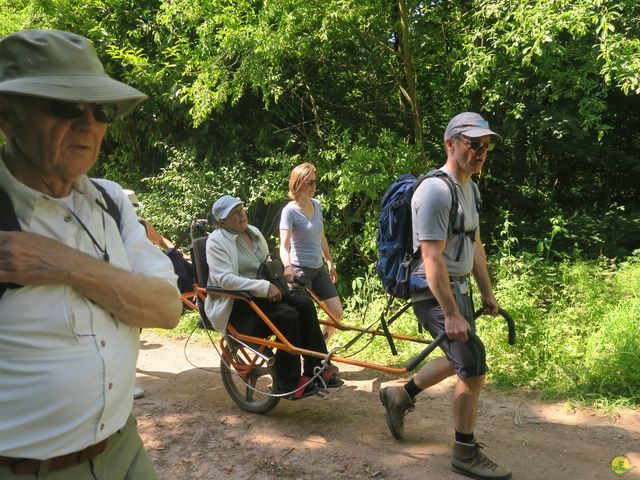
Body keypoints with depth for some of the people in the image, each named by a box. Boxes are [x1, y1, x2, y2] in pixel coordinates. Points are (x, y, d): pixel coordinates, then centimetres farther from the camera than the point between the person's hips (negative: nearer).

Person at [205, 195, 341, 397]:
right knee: (287, 316, -28)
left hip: (261, 295, 7)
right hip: (235, 304, -7)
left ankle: (317, 369, -13)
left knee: (304, 302, -19)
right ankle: (290, 384, -18)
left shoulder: (254, 232, 15)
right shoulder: (217, 241, -9)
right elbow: (224, 279, -22)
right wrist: (263, 286, -27)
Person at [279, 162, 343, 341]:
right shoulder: (290, 210, -15)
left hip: (319, 269, 7)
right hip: (299, 271, -7)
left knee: (337, 314, 6)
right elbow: (284, 246, -25)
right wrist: (288, 267, -43)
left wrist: (330, 263, 21)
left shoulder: (317, 205, 6)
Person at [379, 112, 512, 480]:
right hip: (435, 292, -10)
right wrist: (451, 314, -27)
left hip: (459, 286, 10)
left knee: (461, 359, 20)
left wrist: (488, 293, 17)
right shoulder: (436, 191, -21)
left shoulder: (470, 188, 10)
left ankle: (401, 395, 36)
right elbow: (433, 259, -26)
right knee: (475, 369, -7)